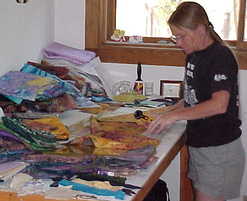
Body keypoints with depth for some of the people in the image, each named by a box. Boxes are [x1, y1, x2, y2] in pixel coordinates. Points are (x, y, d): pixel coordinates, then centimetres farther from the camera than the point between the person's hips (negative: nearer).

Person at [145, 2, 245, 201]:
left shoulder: (221, 56, -17)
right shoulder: (194, 56, 11)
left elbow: (219, 104, -29)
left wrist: (175, 115, -28)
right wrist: (170, 111, 4)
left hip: (219, 149, -9)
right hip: (198, 145, 9)